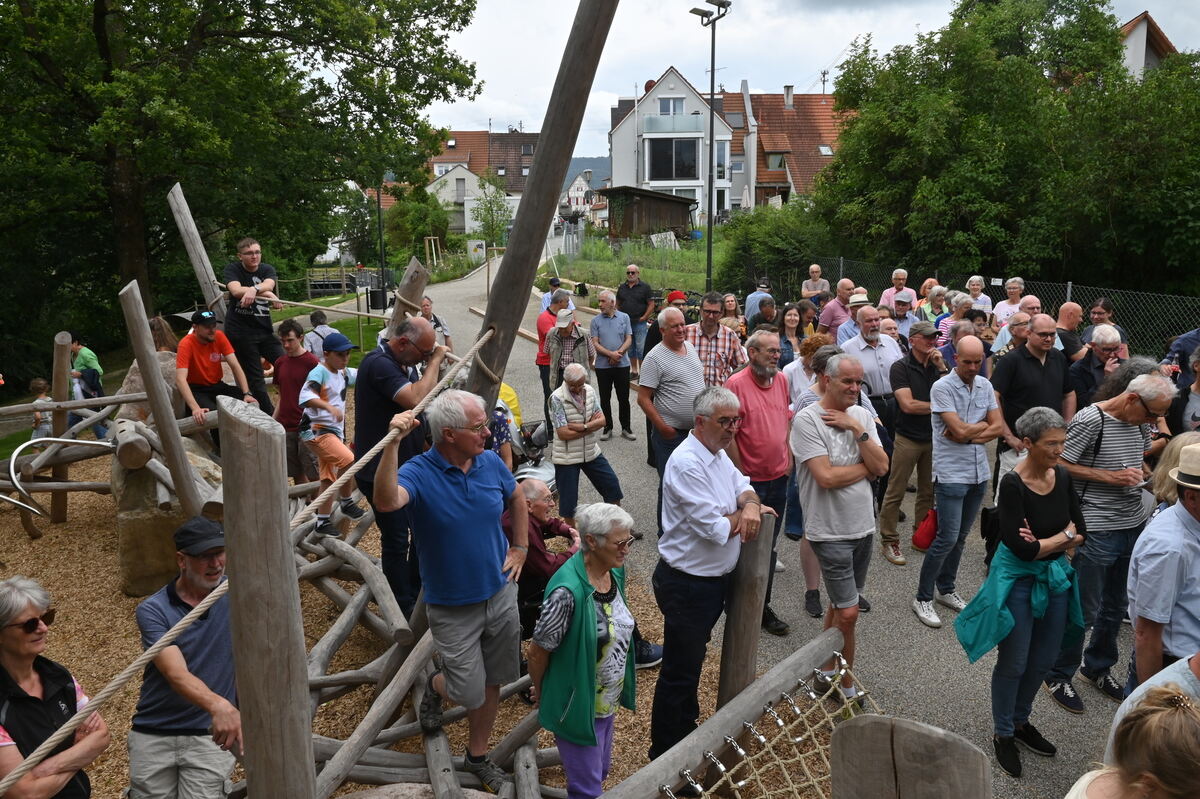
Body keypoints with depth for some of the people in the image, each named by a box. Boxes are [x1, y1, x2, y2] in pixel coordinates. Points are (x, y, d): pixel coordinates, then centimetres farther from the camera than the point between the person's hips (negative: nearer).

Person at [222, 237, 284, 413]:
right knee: (255, 380, 1)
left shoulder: (267, 270, 7)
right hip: (240, 332, -3)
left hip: (264, 330, 4)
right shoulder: (232, 269, -1)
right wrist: (267, 294, -25)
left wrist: (253, 289, -38)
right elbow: (236, 290, -20)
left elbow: (268, 284, -17)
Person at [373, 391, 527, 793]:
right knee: (469, 693, 2)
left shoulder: (491, 463, -6)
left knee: (492, 681, 16)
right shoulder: (419, 473, -21)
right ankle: (436, 685, 38)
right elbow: (386, 501, -44)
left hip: (500, 592, 5)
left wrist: (520, 548, 8)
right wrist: (392, 444, -50)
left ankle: (477, 756, 39)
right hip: (452, 606, -4)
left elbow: (517, 499, 15)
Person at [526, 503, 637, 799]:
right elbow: (537, 653, -20)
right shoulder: (568, 591, -32)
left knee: (600, 775, 25)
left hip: (606, 701, 7)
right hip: (577, 706, -7)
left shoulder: (615, 571, -7)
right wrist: (541, 693, -3)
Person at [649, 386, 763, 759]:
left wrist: (750, 505, -14)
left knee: (693, 660, 25)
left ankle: (687, 729, 44)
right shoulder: (687, 464, -26)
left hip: (714, 578, 9)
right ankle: (664, 755, 21)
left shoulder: (718, 453, 5)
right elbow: (716, 529, -28)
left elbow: (744, 488, 10)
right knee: (679, 672, 5)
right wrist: (745, 514, -9)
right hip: (687, 584, -9)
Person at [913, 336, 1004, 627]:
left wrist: (968, 434, -12)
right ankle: (923, 597, 5)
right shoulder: (942, 387, -13)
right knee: (947, 538, -7)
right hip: (951, 474, -6)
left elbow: (998, 427, 2)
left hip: (979, 473, 6)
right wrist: (984, 424, -2)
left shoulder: (985, 386, 7)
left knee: (960, 537, 14)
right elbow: (960, 430, -20)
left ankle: (946, 589, 28)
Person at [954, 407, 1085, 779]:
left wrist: (1046, 542, -17)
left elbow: (1081, 532, 0)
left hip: (1056, 577, 6)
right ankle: (1003, 734, 26)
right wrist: (1064, 536, -11)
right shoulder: (1013, 485, -22)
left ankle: (1020, 721, 39)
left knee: (1043, 661, 18)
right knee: (1013, 663, 7)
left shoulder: (1062, 477, -2)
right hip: (1018, 580, -6)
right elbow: (1021, 549, -25)